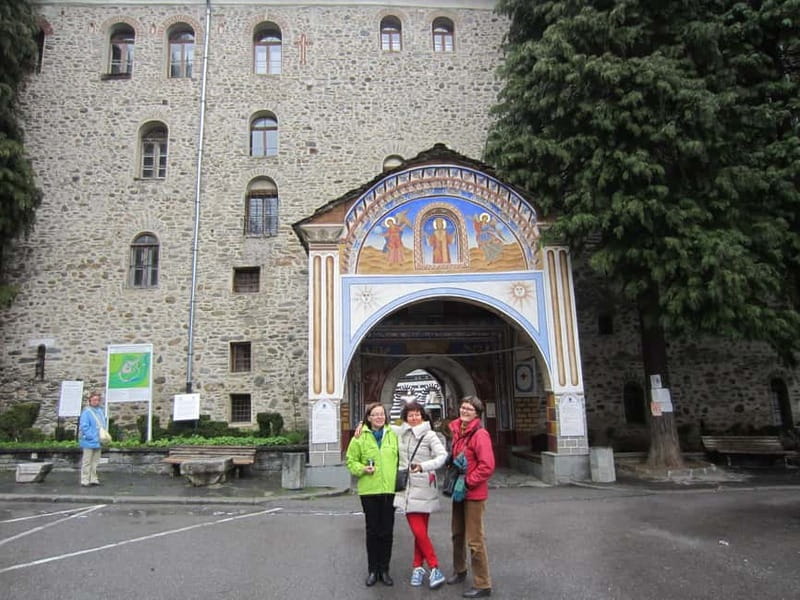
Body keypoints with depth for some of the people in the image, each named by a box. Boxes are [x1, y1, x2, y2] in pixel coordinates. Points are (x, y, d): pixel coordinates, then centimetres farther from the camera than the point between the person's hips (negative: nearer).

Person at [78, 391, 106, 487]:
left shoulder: (101, 411, 9)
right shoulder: (86, 412, -12)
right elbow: (84, 426, -16)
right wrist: (92, 437, -19)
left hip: (98, 442, 7)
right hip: (89, 442, -7)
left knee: (95, 461, 14)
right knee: (87, 462, 1)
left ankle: (93, 479, 22)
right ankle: (85, 480, 7)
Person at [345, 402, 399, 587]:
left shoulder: (393, 436, 5)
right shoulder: (360, 437, -2)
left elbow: (399, 459, 11)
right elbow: (351, 461, 2)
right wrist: (362, 469, -15)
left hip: (390, 490, 2)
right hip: (369, 490, -2)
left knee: (387, 531, 8)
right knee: (372, 531, 9)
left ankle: (384, 569, 24)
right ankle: (372, 570, 24)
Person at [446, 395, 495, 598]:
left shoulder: (480, 434, -18)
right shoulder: (457, 431, 6)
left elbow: (487, 466, -23)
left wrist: (468, 481, -19)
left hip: (474, 494, -8)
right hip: (459, 491, 8)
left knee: (475, 540, 0)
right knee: (457, 534, 22)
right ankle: (459, 570, 42)